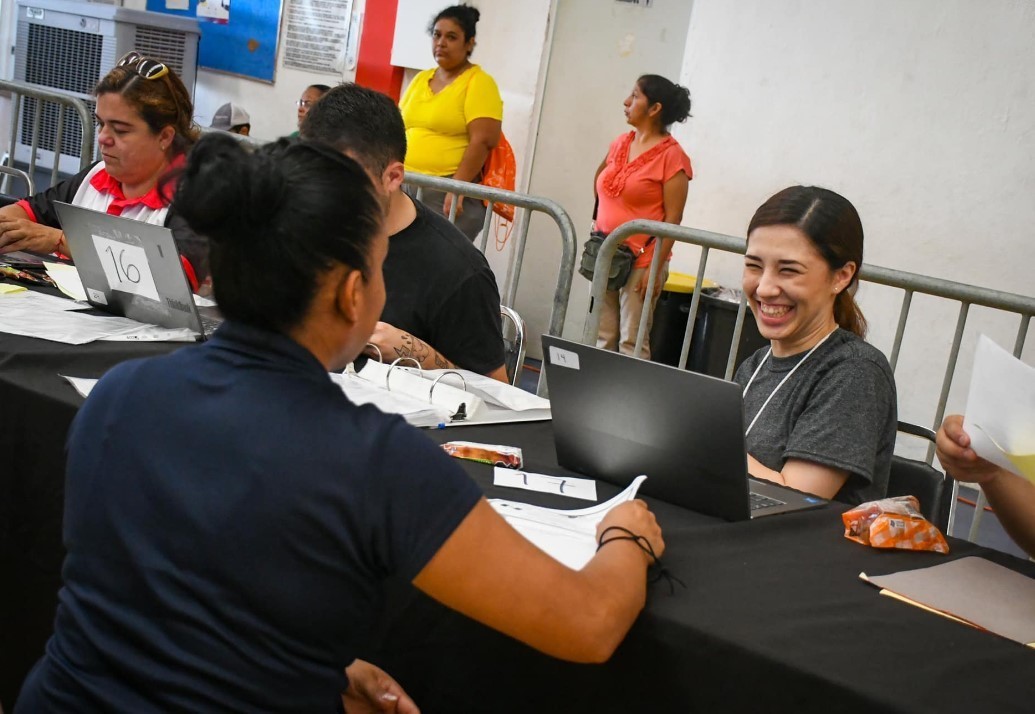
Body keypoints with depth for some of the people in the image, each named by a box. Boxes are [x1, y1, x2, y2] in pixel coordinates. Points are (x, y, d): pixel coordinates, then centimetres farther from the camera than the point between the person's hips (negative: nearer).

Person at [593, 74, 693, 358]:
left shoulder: (671, 155, -10)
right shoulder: (620, 144, 9)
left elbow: (672, 219, -13)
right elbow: (600, 178, 29)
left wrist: (655, 268, -18)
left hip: (640, 260, -7)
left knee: (631, 343, -5)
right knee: (602, 337, 10)